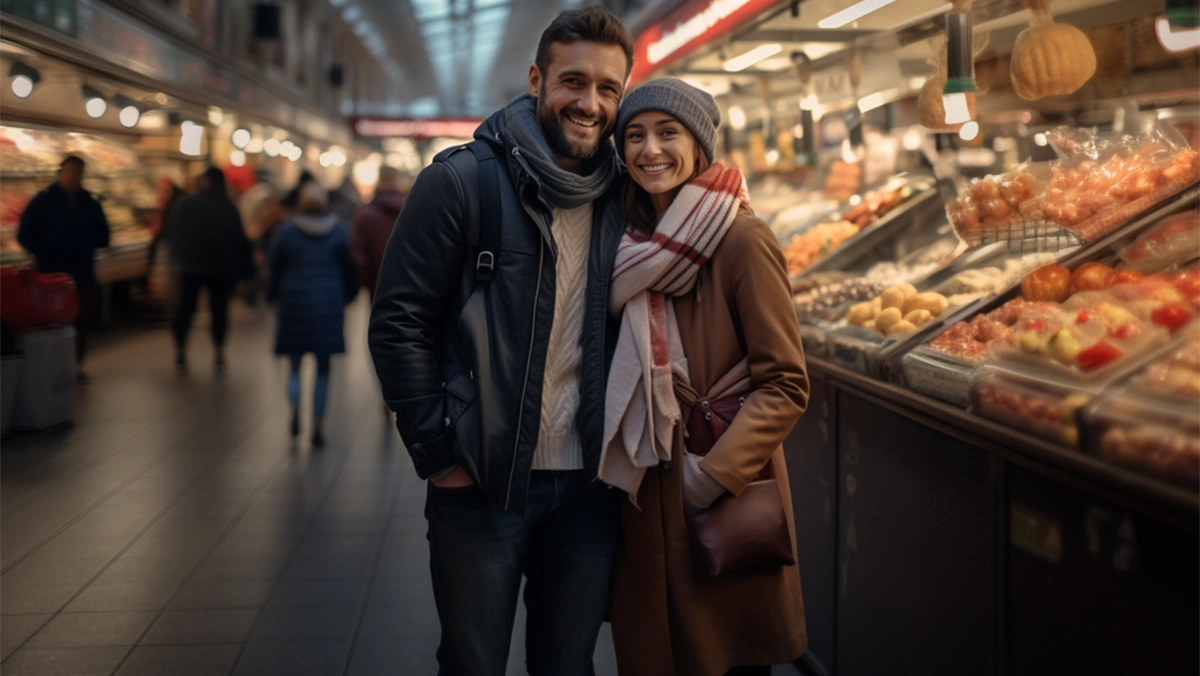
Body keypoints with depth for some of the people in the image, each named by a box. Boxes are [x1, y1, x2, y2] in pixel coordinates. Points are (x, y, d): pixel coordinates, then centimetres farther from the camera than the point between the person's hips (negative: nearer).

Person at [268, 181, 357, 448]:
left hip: (295, 303, -1)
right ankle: (317, 426, 4)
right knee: (323, 368, 6)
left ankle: (295, 409, -13)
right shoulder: (338, 229, 1)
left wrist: (274, 296, 14)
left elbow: (275, 267, 2)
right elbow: (348, 267, 6)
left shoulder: (288, 229, -2)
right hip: (329, 304, 1)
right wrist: (346, 300, 16)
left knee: (294, 364, 11)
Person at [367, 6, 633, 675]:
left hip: (588, 486, 4)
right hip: (480, 484, -3)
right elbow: (399, 323, -8)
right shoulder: (462, 181, -7)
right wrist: (438, 451, -10)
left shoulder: (623, 197, 6)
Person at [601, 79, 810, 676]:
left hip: (725, 502, -6)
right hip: (644, 495, 6)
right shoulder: (635, 241, 8)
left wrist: (715, 472, -21)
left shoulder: (741, 238, -13)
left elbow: (784, 386, -14)